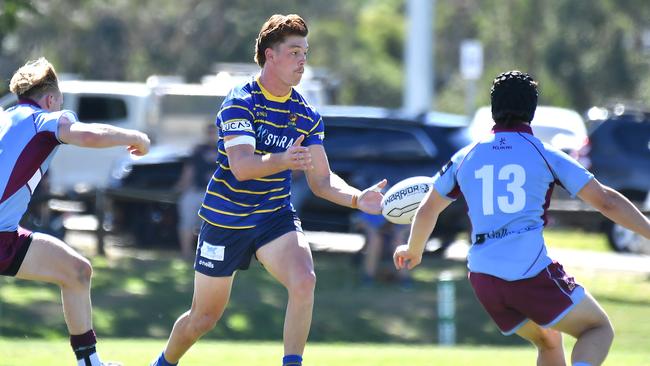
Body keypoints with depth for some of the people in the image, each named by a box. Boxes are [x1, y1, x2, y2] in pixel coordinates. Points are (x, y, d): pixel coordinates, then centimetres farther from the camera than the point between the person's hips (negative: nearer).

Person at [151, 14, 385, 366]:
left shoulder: (307, 115, 1)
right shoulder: (240, 102, -16)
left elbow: (321, 179, 1)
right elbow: (240, 165, -29)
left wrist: (357, 198, -18)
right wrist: (282, 161, -48)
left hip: (276, 216, 3)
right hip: (226, 216, -3)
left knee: (304, 281, -28)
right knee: (203, 317, 8)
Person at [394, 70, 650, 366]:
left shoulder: (466, 157, 14)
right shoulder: (545, 155, 3)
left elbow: (427, 210, 25)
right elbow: (606, 201, 1)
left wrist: (413, 251, 43)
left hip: (483, 278, 5)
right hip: (531, 272, -5)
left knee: (548, 341, 25)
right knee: (599, 329, 9)